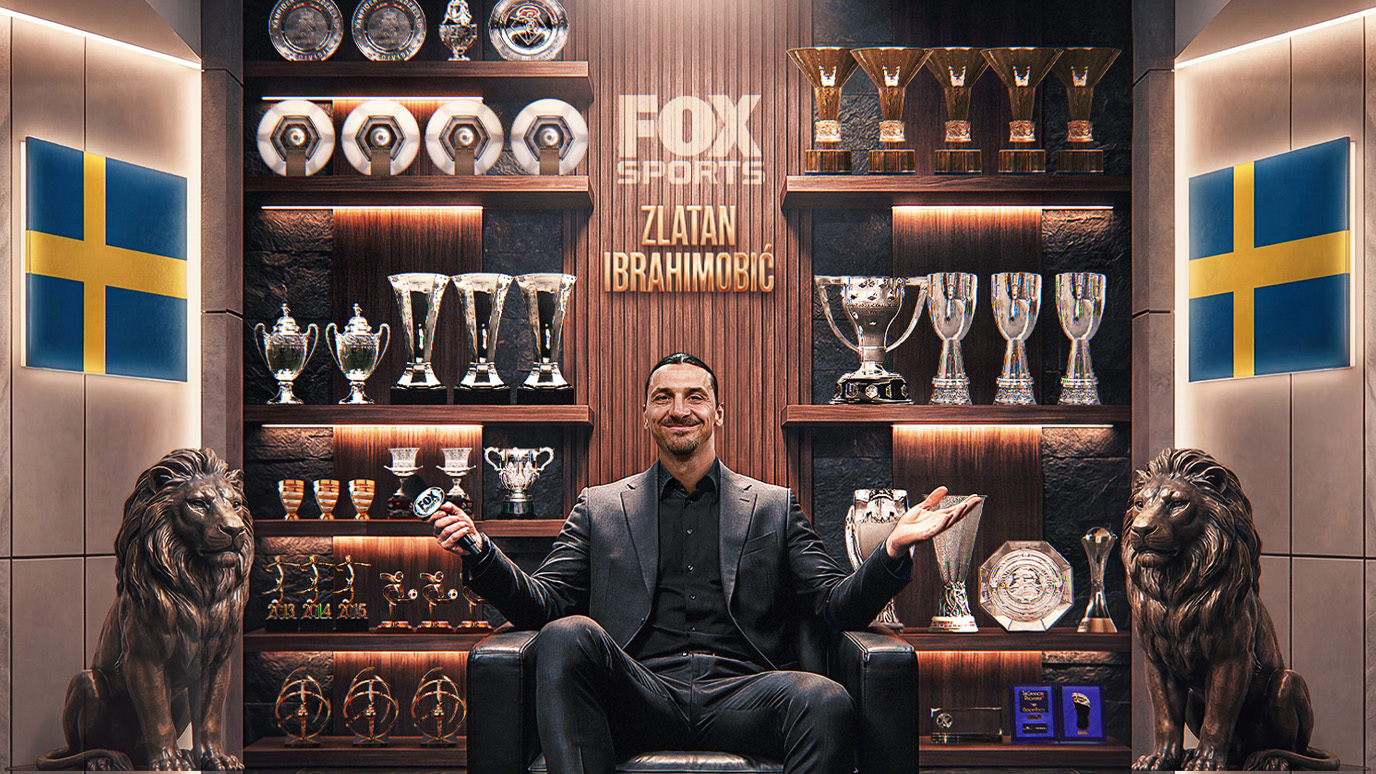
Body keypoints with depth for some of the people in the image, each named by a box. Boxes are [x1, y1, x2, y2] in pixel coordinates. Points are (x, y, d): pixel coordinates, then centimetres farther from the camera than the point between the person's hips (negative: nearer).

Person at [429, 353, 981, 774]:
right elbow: (541, 605, 10)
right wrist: (480, 553, -9)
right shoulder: (599, 508, 20)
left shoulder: (774, 507, 21)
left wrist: (894, 550, -8)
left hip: (739, 695, 0)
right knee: (566, 636, -30)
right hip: (638, 696, 1)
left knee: (826, 702, -33)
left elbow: (841, 608, 11)